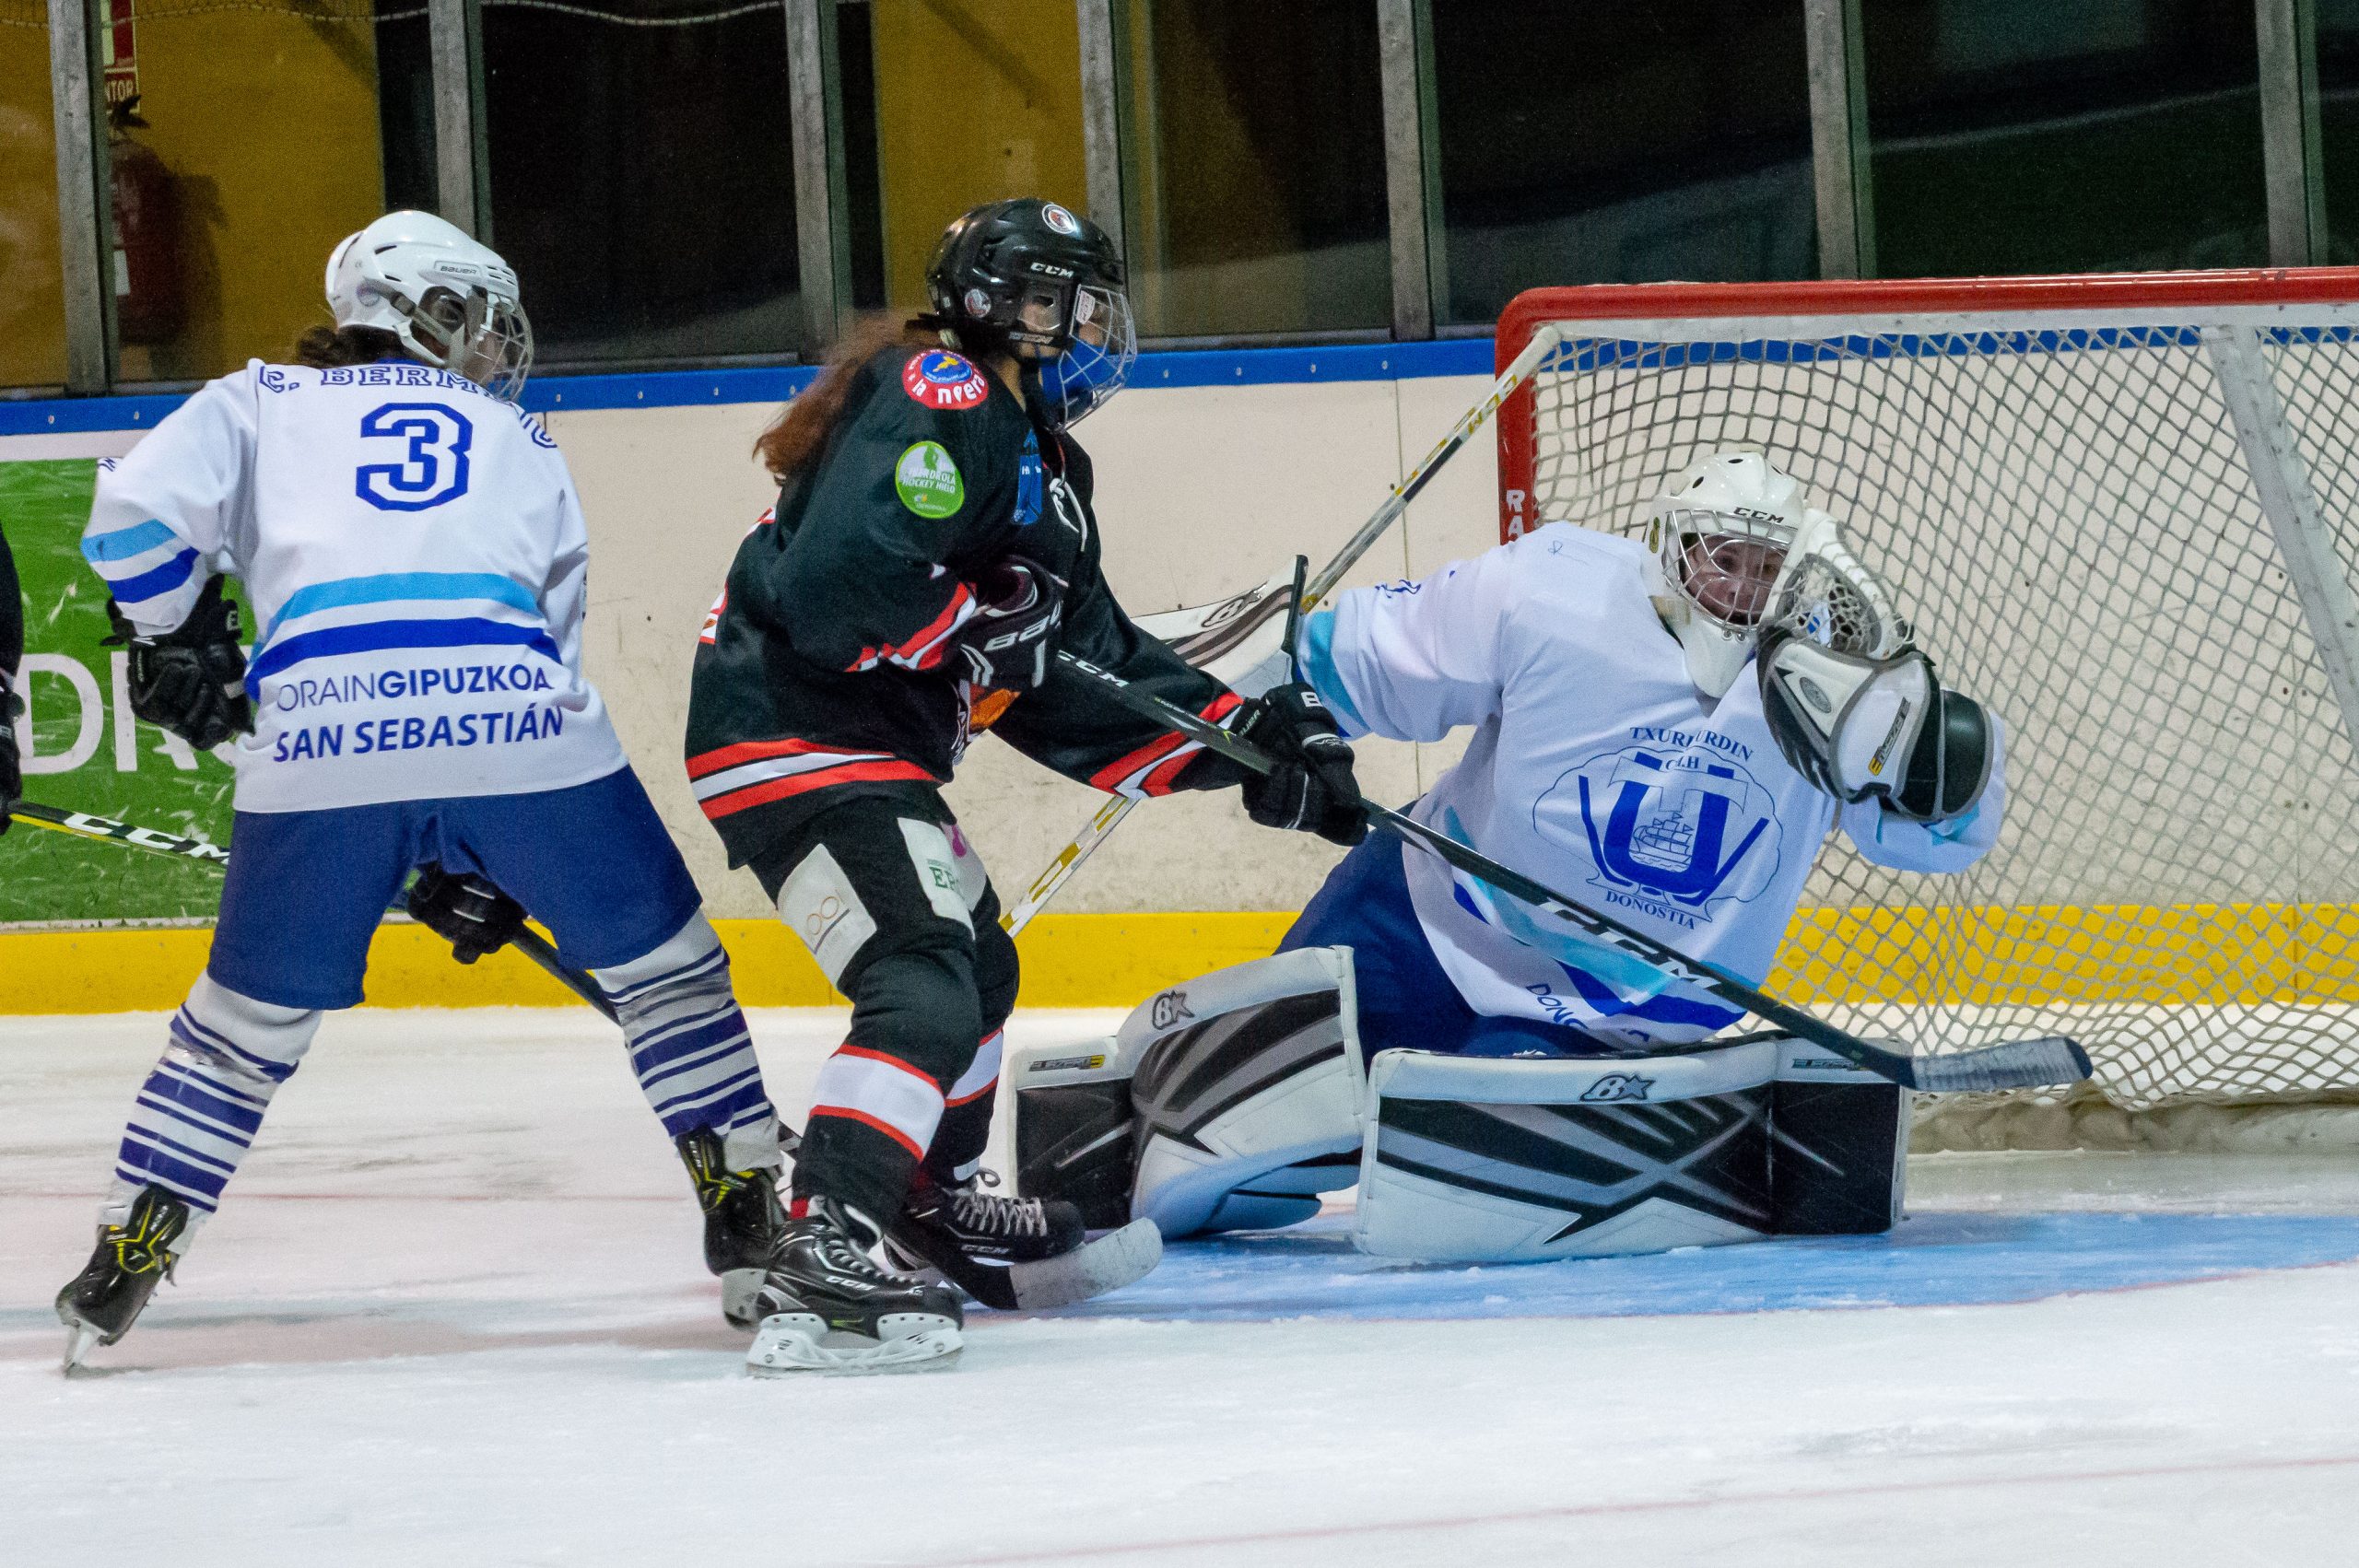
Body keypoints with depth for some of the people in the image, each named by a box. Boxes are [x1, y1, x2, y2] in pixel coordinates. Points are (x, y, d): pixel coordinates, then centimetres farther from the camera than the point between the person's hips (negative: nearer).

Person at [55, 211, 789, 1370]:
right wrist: (491, 864, 28)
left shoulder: (260, 403, 24)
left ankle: (120, 1265, 14)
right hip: (521, 729, 0)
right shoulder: (525, 447, 29)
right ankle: (750, 1226, 17)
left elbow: (139, 511, 6)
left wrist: (173, 641, 23)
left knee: (253, 1010, 16)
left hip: (318, 731, 0)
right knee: (661, 958, 18)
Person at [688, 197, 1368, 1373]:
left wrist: (1245, 742, 9)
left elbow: (1080, 680, 18)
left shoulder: (1033, 454, 18)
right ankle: (824, 1254, -37)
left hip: (873, 745, 11)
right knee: (923, 986, -24)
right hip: (793, 735, -11)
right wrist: (987, 618, -16)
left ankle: (934, 1207, 48)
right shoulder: (940, 405, -15)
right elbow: (837, 588, -28)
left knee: (977, 964, 28)